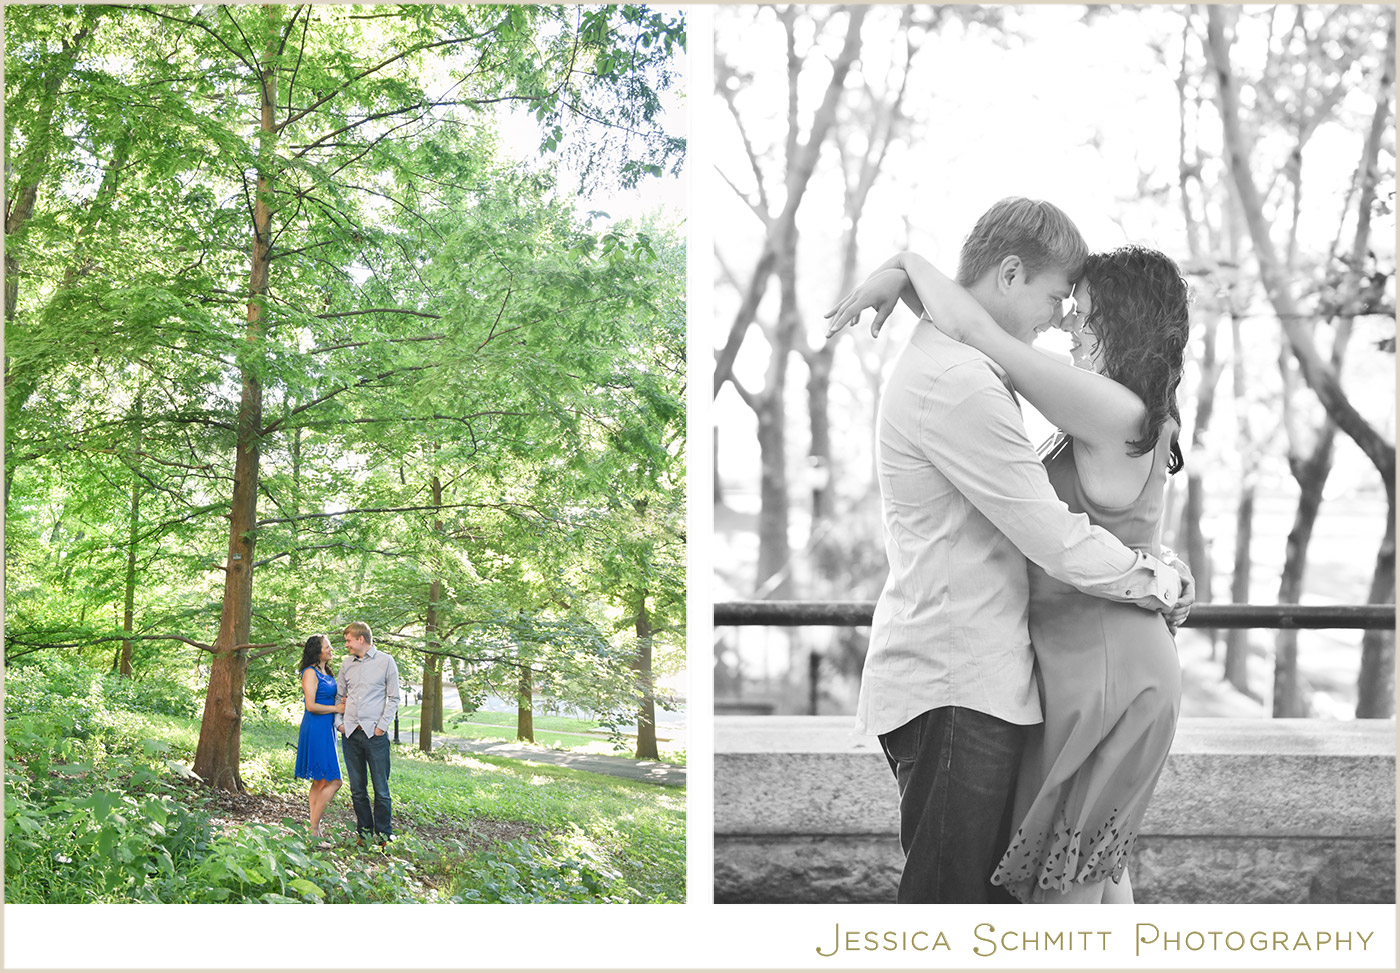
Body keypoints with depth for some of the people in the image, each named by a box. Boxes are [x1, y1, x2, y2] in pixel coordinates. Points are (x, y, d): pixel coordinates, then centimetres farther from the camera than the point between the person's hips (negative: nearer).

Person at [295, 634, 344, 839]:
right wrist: (336, 708, -9)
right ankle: (314, 827, -9)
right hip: (315, 730, -10)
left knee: (320, 781, 9)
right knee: (334, 781, -12)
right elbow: (311, 706, -17)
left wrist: (343, 702, 6)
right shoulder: (310, 673, -11)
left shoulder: (327, 674, 17)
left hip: (327, 729, 10)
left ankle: (314, 827, 10)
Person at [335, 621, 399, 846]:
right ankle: (364, 833, 15)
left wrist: (382, 726, -7)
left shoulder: (386, 661, 0)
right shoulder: (347, 664, 13)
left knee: (381, 789, -4)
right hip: (350, 734, 5)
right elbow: (339, 696, 21)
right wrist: (339, 722, 6)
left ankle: (384, 836, 3)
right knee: (357, 790, 8)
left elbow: (393, 698, 0)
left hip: (375, 734, -5)